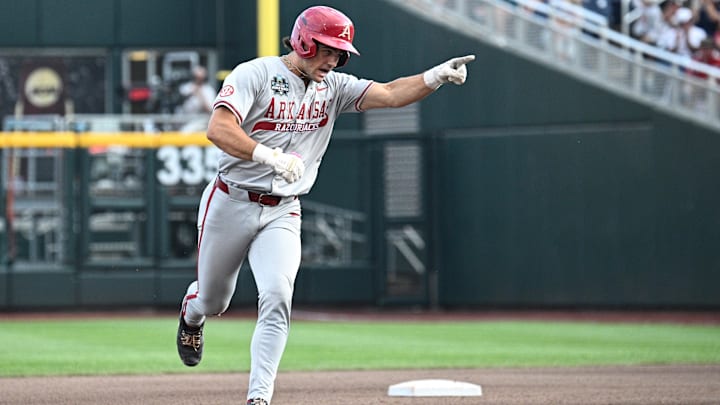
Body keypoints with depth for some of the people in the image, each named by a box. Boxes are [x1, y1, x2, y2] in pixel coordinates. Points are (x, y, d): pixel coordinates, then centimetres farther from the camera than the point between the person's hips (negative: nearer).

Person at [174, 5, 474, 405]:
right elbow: (218, 129, -27)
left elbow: (390, 94, -8)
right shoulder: (255, 75, -13)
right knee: (212, 300, 13)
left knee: (276, 299, -18)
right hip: (230, 204, -3)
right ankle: (191, 313, 51)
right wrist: (271, 156, -39)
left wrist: (438, 75, -26)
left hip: (282, 214, 3)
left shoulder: (332, 87, 3)